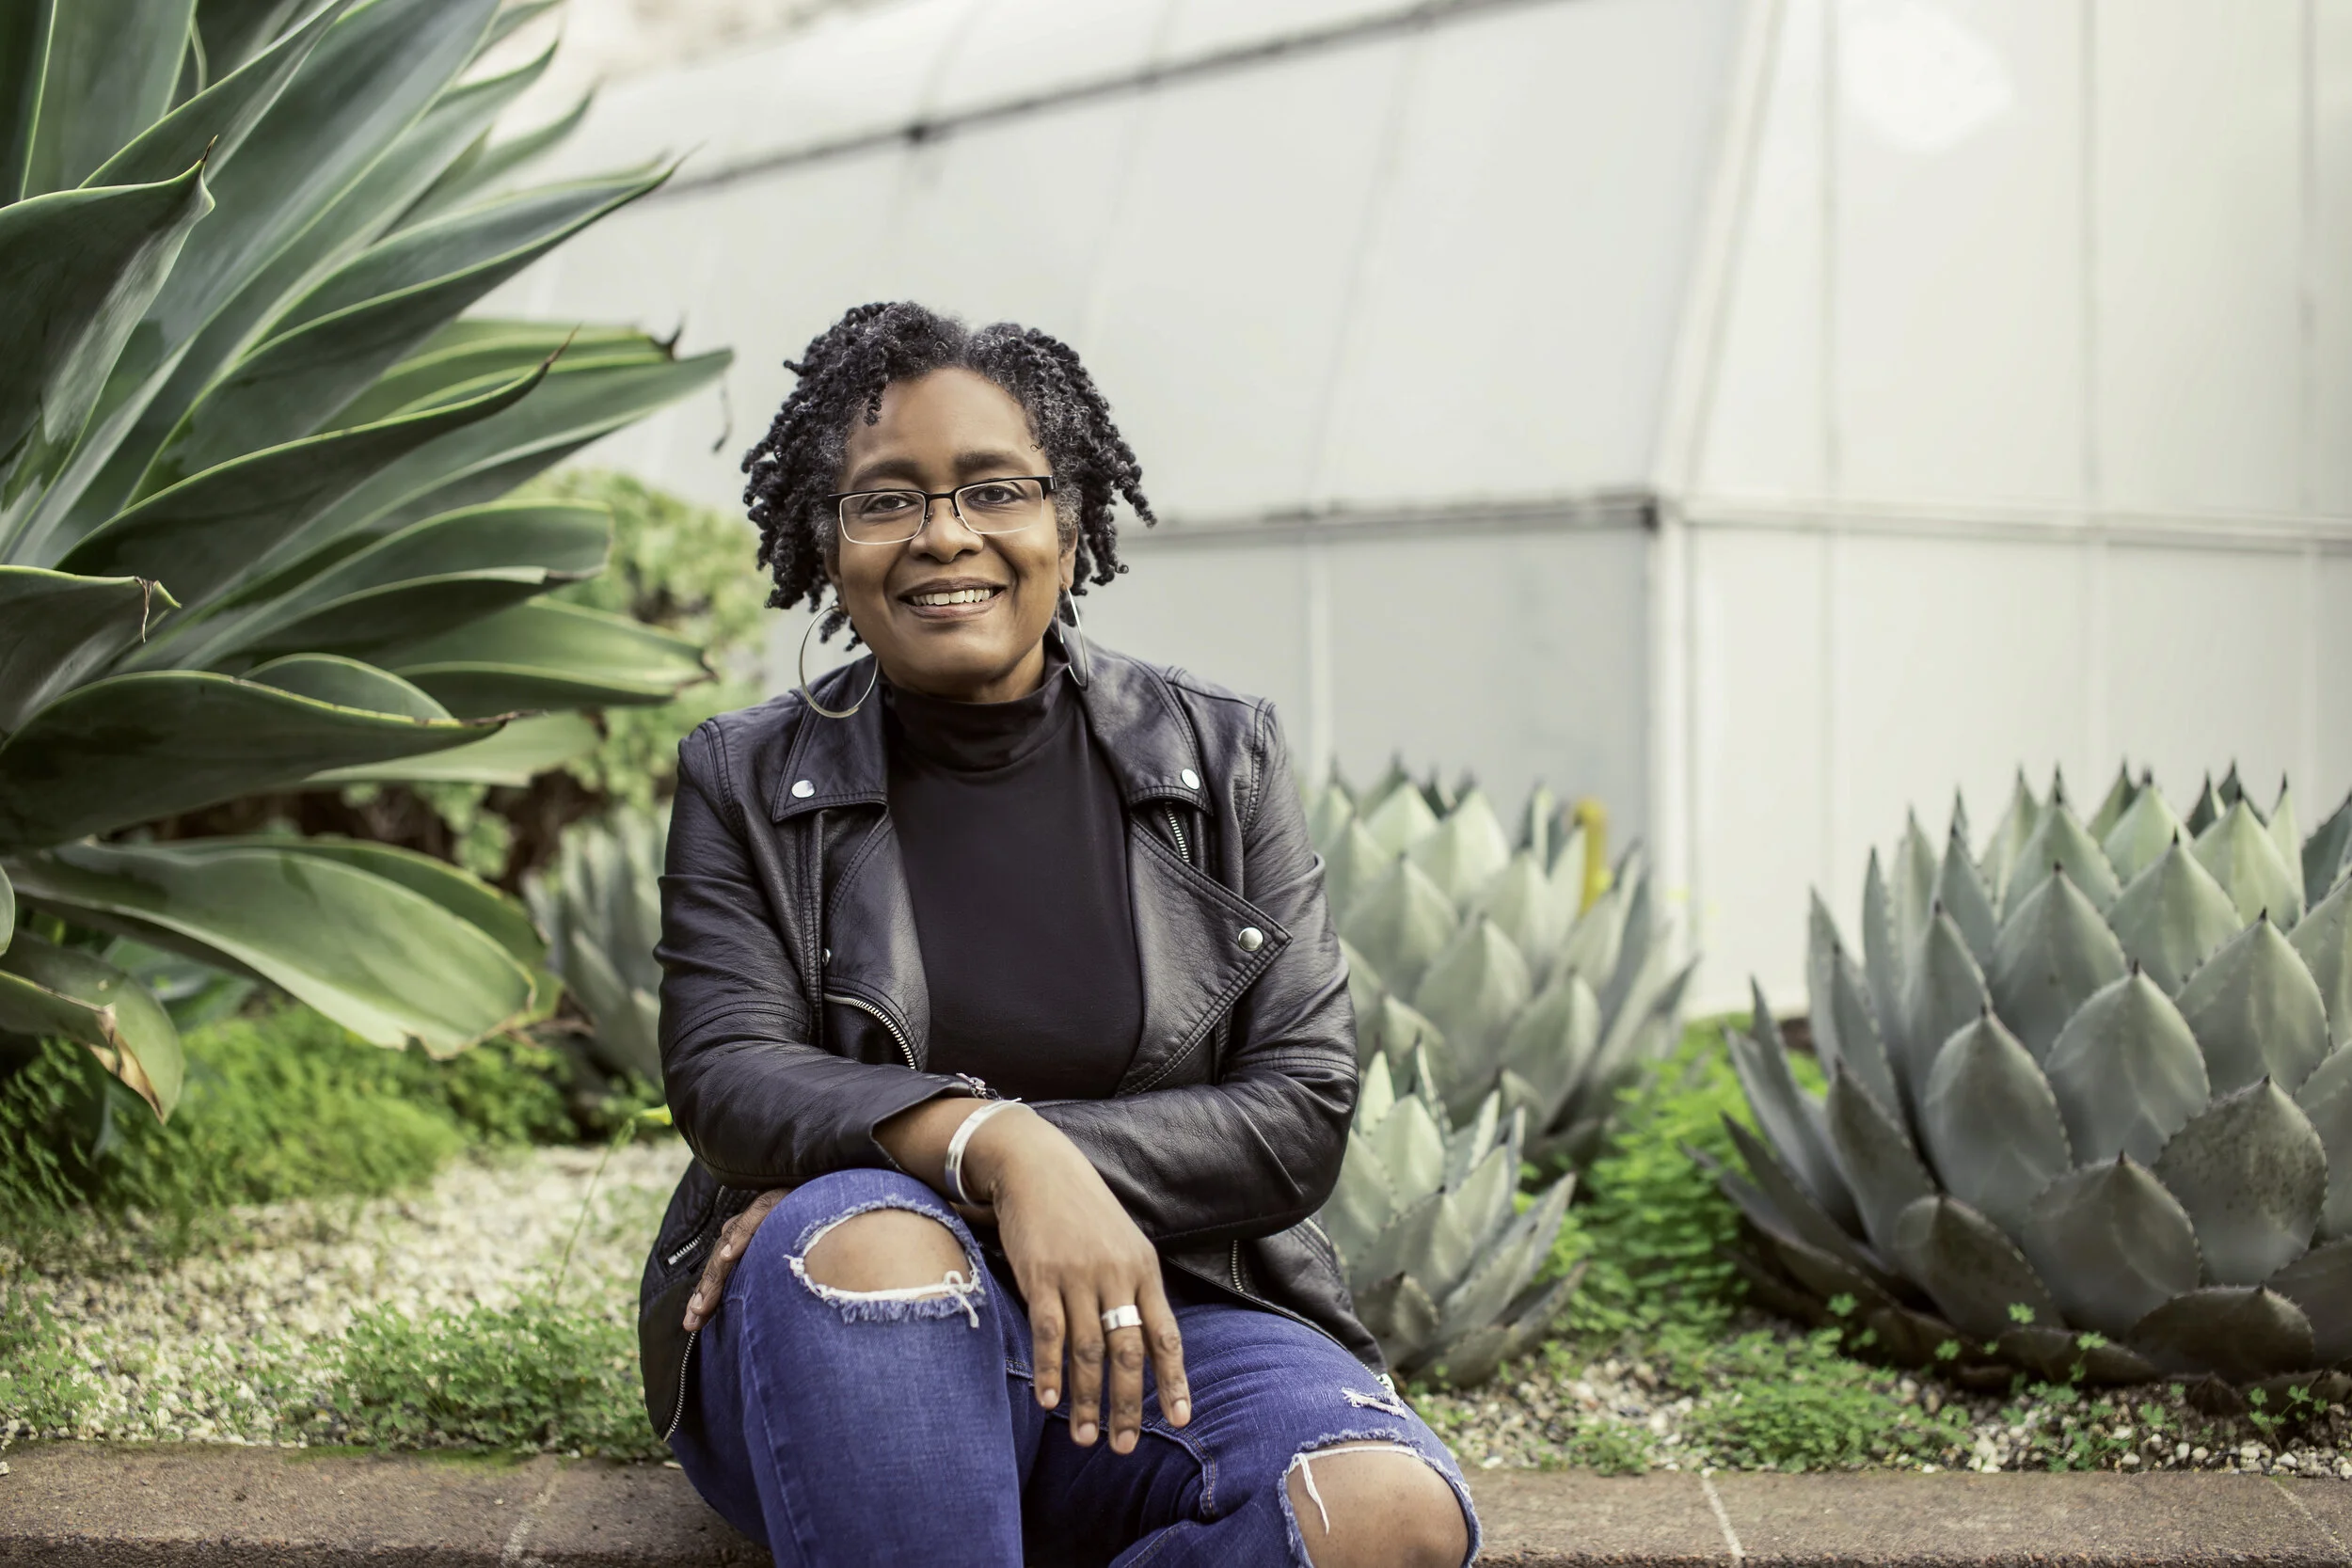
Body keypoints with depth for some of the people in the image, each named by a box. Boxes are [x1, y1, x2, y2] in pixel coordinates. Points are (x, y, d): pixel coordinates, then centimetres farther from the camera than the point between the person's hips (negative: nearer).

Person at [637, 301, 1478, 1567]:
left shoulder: (1219, 761, 6)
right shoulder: (745, 784, 7)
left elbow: (1301, 1114, -3)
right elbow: (727, 1077, -8)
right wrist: (992, 1146, -30)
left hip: (1153, 1314, 1)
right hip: (843, 1336, -1)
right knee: (868, 1235, -36)